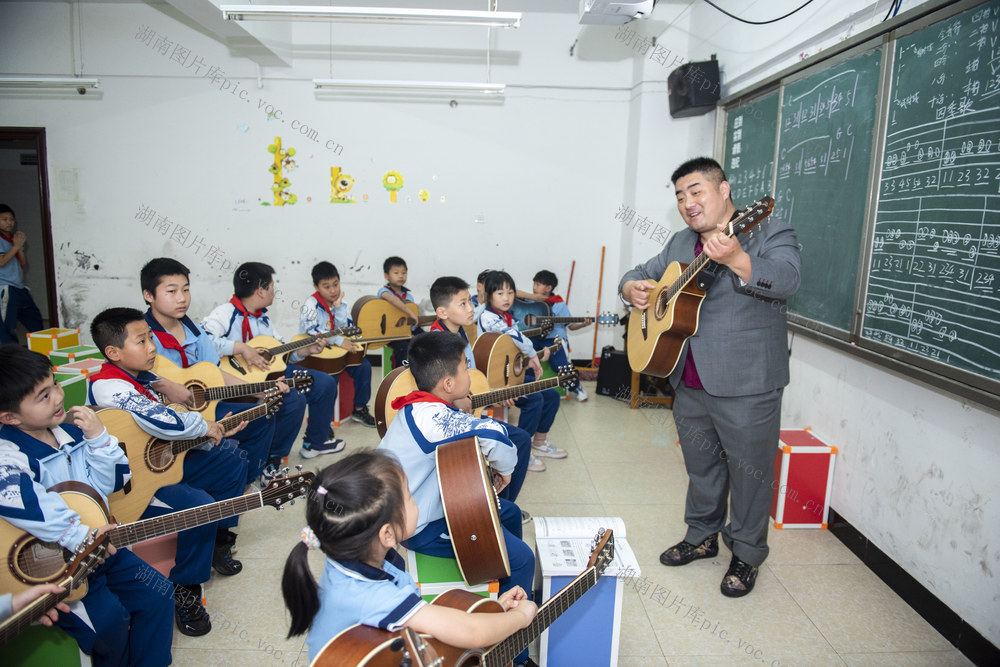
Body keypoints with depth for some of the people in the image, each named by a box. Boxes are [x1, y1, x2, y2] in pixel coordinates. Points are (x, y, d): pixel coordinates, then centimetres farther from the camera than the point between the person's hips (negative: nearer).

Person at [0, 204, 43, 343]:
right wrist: (16, 246, -13)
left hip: (20, 288, 8)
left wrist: (20, 246, -2)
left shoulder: (14, 238, 16)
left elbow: (23, 262, 12)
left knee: (35, 320, 13)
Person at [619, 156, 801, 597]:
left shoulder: (769, 232, -7)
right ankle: (702, 536, 40)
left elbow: (787, 281, -24)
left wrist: (736, 260, -40)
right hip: (690, 382, 6)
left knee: (749, 472, 8)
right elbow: (643, 273, 21)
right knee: (700, 465, 21)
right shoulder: (681, 243, 14)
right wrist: (631, 288, -3)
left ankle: (747, 554, 28)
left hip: (746, 384, -6)